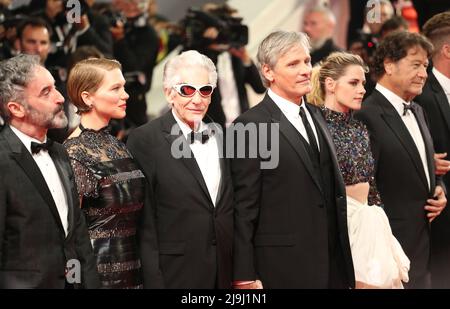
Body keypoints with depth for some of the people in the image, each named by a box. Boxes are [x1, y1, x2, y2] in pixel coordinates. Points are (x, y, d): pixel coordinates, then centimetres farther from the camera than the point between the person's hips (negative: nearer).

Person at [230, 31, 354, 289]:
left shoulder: (315, 115, 14)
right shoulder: (250, 126, -11)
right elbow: (244, 209, -12)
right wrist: (246, 277, -14)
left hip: (332, 264, 7)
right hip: (282, 269, -7)